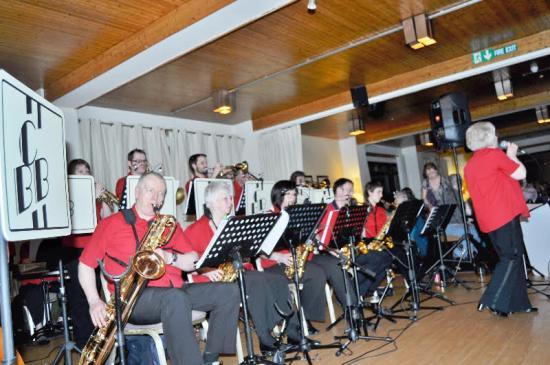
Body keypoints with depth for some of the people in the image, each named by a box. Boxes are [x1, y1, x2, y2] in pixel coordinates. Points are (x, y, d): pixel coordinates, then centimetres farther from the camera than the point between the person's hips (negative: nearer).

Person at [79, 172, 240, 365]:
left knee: (228, 291, -11)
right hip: (133, 297, -5)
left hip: (175, 292, 6)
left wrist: (170, 258, -9)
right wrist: (94, 301, -8)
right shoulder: (112, 223, 8)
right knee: (176, 298, -37)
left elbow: (194, 262, 12)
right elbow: (85, 264, 6)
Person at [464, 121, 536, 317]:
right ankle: (493, 301, -6)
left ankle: (518, 302, 19)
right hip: (504, 215, -9)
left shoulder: (470, 165, 17)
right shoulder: (494, 154, -9)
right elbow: (521, 174, -6)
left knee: (510, 258, 15)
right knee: (512, 258, -3)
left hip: (489, 219, 9)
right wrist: (512, 154, 8)